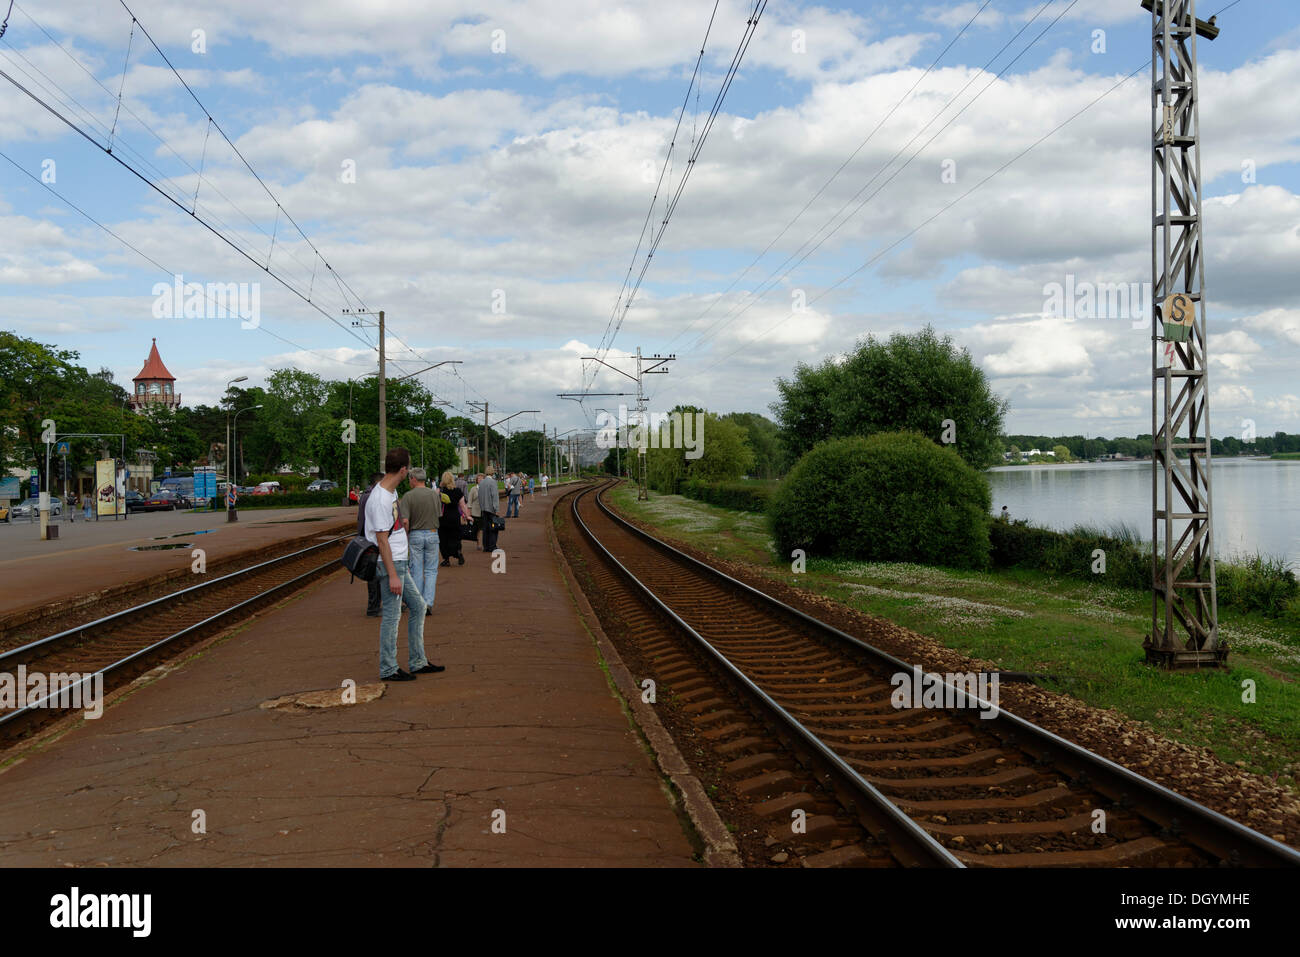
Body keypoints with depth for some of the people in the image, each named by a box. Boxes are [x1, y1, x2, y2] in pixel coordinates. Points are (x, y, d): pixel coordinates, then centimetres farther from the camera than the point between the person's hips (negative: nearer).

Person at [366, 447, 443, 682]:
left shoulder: (391, 492, 11)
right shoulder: (380, 500, -20)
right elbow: (382, 540, -22)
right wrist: (392, 575, -22)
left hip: (400, 563, 10)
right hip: (391, 565, -10)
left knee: (418, 607, 15)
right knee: (392, 615, -3)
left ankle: (418, 662, 22)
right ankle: (388, 669, 7)